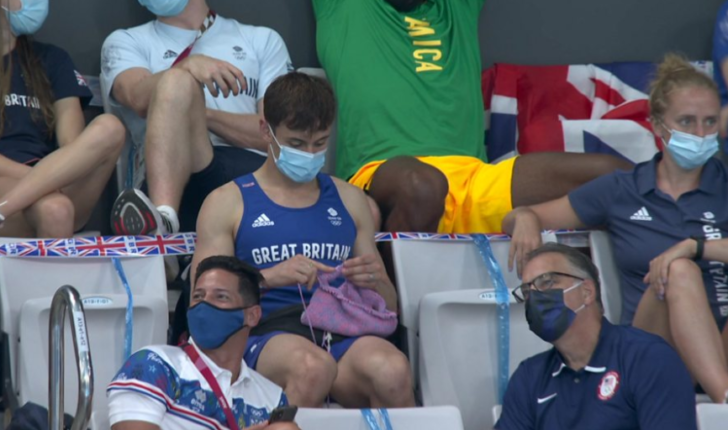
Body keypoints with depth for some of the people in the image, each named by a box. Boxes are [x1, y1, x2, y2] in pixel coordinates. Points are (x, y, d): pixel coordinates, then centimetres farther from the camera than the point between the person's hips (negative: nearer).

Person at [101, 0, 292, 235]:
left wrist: (202, 114, -3)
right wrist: (188, 65, -19)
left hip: (253, 173, 1)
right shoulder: (126, 42, 22)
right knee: (175, 80, -28)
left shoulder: (263, 40, 23)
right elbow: (140, 100, -1)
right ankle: (162, 216, -46)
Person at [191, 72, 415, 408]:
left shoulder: (349, 200, 24)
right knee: (313, 366, -40)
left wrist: (375, 282, 3)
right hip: (266, 333, -3)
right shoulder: (228, 203, 14)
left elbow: (388, 308, 27)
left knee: (392, 371, -35)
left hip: (341, 333, 3)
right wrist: (270, 276, -14)